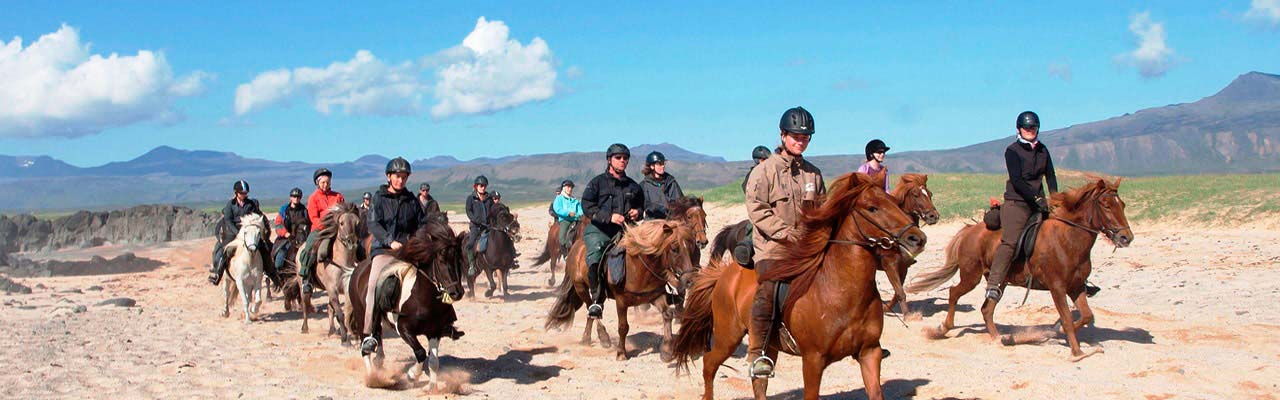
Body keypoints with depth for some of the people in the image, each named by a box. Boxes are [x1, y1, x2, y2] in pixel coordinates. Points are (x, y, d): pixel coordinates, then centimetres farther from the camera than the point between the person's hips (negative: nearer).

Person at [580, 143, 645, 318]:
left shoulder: (634, 186, 18)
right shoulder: (597, 182, 4)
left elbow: (642, 206, 33)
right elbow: (587, 207, -6)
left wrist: (638, 212, 7)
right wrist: (609, 216, -17)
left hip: (623, 230, 5)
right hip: (598, 229, -5)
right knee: (595, 248, -33)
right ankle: (596, 299, -30)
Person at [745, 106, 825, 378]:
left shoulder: (814, 173, 15)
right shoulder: (765, 170, -1)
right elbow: (756, 208, -8)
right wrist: (784, 231, -14)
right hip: (773, 244, -5)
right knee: (767, 289, -22)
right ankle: (756, 353, -18)